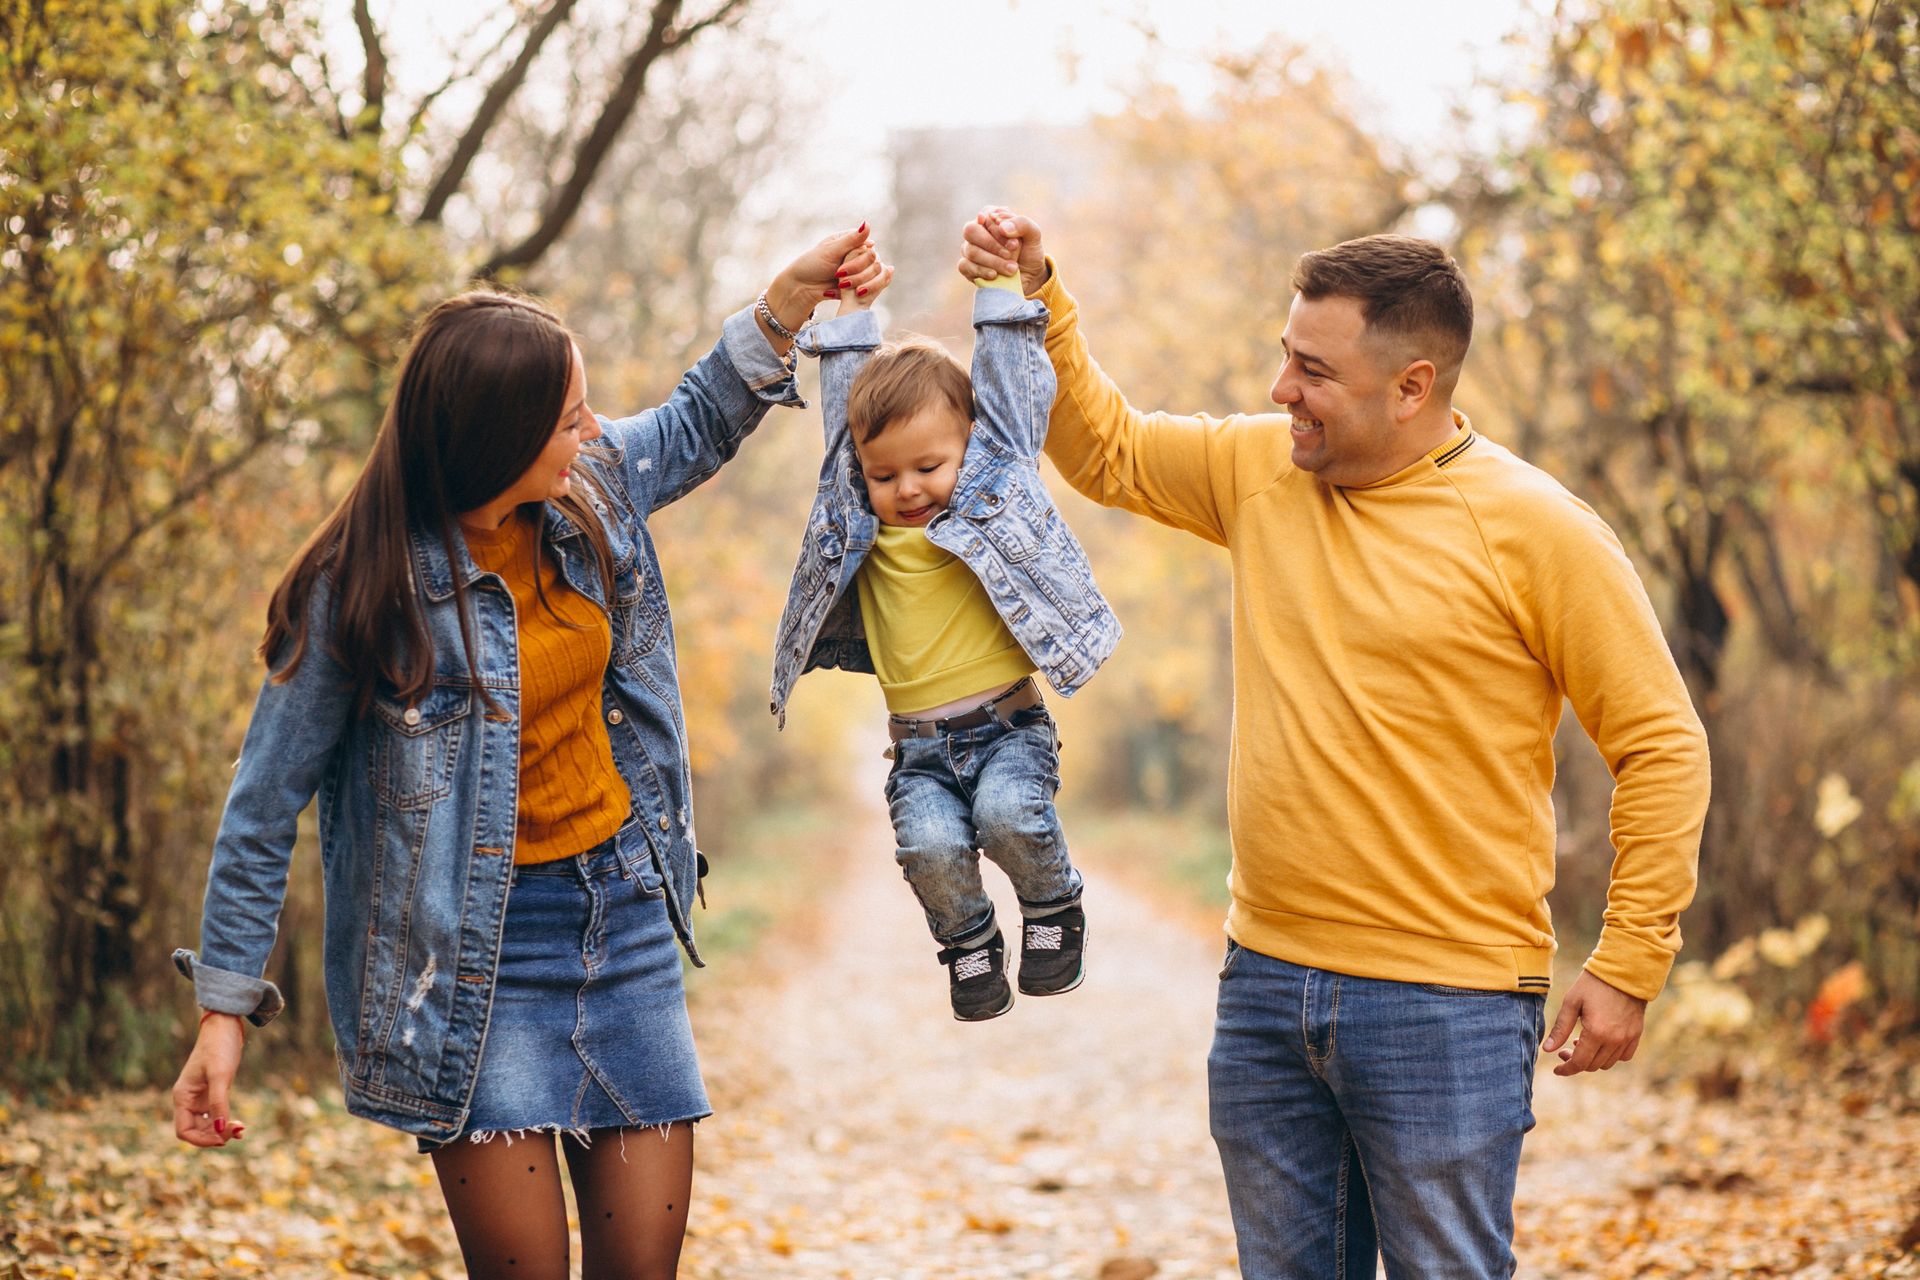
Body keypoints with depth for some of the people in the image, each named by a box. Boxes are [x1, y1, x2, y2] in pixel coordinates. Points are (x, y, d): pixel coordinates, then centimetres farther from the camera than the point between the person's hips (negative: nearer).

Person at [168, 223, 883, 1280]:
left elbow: (694, 428, 22)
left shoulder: (590, 491, -1)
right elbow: (266, 806, -8)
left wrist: (793, 295, 11)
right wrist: (225, 1009, -7)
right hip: (476, 954, -5)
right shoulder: (364, 590, -16)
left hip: (622, 915, 5)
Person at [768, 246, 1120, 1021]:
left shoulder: (995, 490, 3)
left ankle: (1054, 909, 2)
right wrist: (854, 312, 18)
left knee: (1010, 816, -29)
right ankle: (969, 941, 6)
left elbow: (1011, 388, 5)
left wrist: (1001, 286, 4)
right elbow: (844, 400, 17)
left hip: (1008, 724, -2)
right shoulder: (859, 521, 9)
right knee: (931, 846, -23)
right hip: (919, 745, 2)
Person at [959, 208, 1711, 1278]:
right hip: (1266, 987, 6)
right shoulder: (1261, 469, 7)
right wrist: (1037, 298, 11)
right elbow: (1105, 447, 23)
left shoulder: (1536, 528, -9)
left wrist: (1629, 968, -9)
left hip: (1444, 1008, -5)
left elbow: (1662, 747, -7)